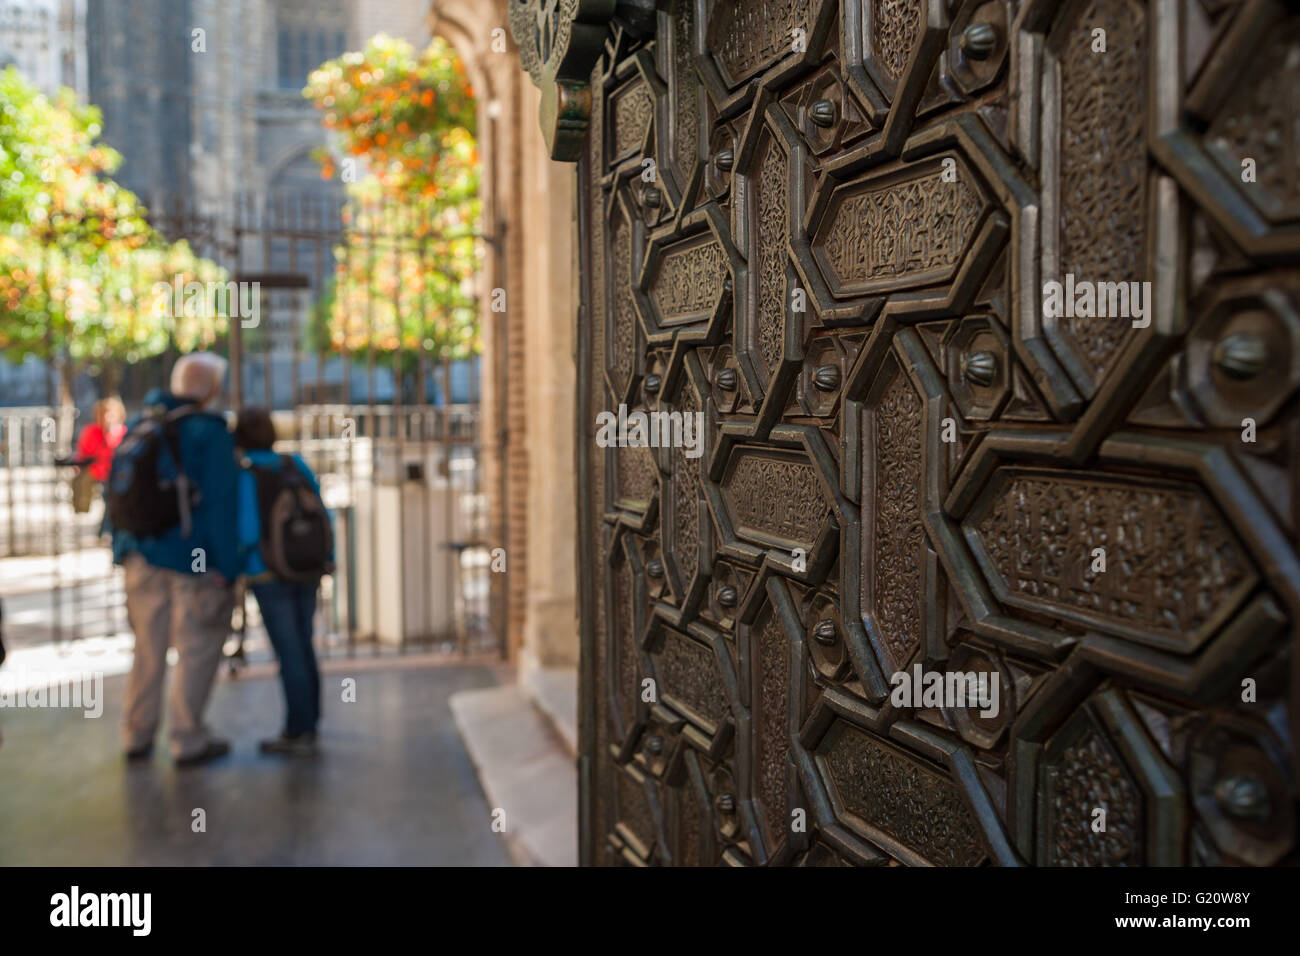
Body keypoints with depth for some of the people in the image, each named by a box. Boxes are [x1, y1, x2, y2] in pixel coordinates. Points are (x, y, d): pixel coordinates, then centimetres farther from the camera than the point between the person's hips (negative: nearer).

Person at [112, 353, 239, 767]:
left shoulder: (137, 429, 11)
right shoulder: (211, 434, -10)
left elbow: (116, 493, 14)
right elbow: (220, 505, -15)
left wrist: (123, 550, 19)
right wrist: (227, 567, -12)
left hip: (143, 558, 7)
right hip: (196, 561, -6)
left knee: (148, 648, 16)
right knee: (197, 650, 3)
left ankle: (137, 735, 24)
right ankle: (187, 740, 7)